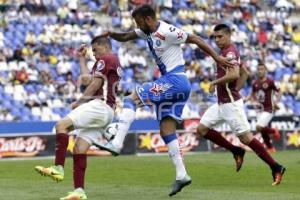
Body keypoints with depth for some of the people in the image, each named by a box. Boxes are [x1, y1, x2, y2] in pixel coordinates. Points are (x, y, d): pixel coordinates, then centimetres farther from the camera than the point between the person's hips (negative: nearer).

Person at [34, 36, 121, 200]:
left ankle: (58, 168, -31)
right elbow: (88, 78, 33)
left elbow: (95, 84, -8)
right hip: (107, 112, 10)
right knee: (79, 149, 3)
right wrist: (82, 59, 37)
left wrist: (79, 101, 1)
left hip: (99, 105, -10)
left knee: (62, 125, -22)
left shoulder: (105, 59, -2)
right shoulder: (114, 62, 29)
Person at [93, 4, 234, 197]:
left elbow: (195, 39, -11)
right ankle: (182, 175, 8)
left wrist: (216, 57, -12)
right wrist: (111, 34, -2)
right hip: (170, 82, 10)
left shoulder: (167, 31, -14)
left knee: (132, 99, -13)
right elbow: (125, 37, 19)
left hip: (175, 80, -10)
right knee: (166, 130, 7)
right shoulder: (147, 31, 12)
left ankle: (117, 144, -18)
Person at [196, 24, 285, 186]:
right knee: (202, 128, 9)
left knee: (245, 138, -9)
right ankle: (236, 152, 14)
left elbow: (234, 75, -31)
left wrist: (215, 82, -18)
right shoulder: (228, 52, 14)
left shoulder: (229, 52, -15)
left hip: (231, 104, -10)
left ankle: (276, 168, -2)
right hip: (221, 103, 10)